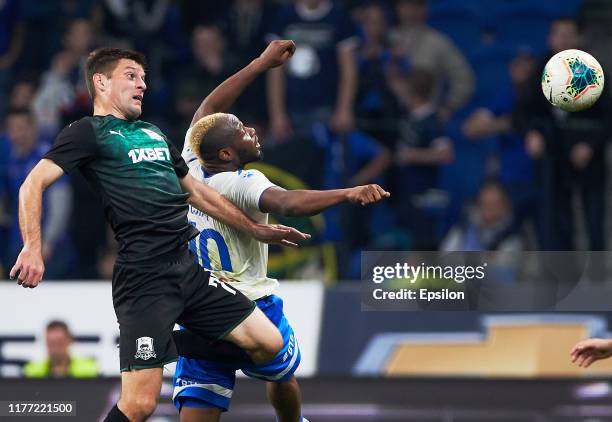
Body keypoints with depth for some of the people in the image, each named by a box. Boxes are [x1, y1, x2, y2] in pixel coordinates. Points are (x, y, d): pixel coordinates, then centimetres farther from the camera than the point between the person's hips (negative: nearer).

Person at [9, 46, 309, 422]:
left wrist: (255, 229, 37)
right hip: (143, 276, -8)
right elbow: (34, 183, -9)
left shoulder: (154, 134, 25)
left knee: (268, 344, 4)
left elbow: (197, 191, 34)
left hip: (188, 270, 8)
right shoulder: (89, 132, 2)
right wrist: (32, 247, -24)